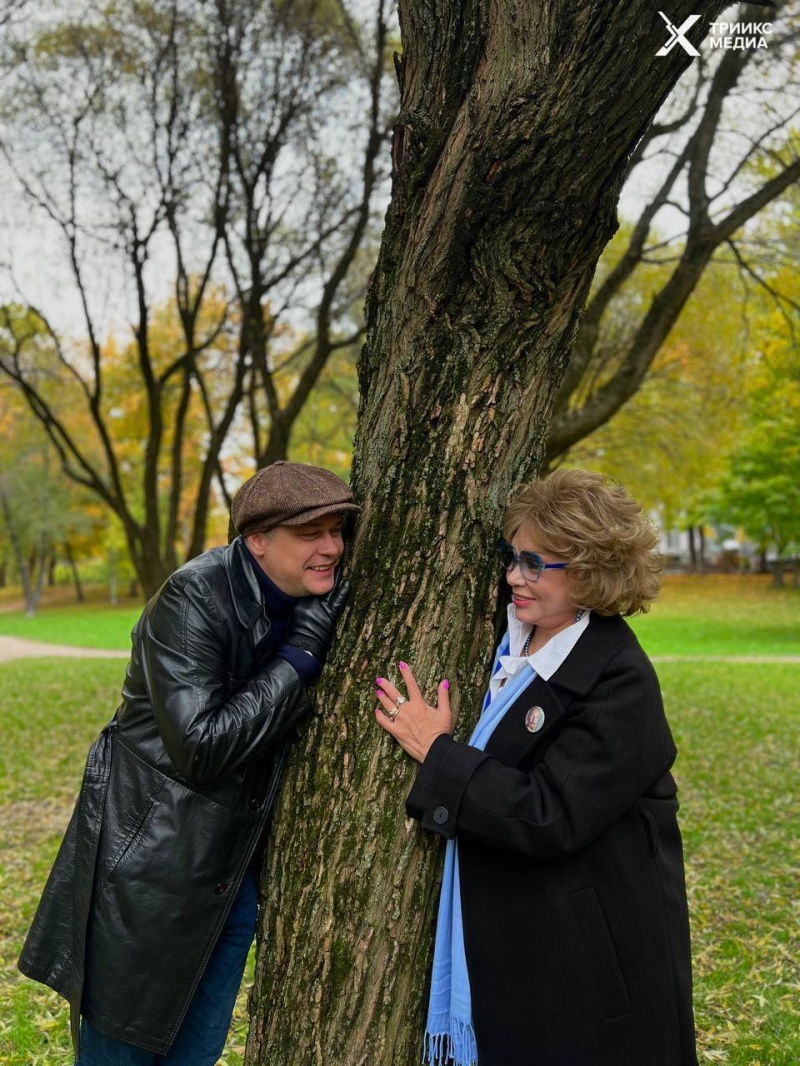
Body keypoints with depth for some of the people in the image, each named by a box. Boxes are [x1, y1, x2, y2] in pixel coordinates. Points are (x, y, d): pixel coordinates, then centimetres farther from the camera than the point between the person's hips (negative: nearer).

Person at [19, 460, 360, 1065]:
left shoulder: (318, 606, 0)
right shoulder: (194, 599, -22)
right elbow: (202, 748, -27)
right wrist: (301, 656, -24)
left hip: (235, 873, 7)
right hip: (150, 870, -6)